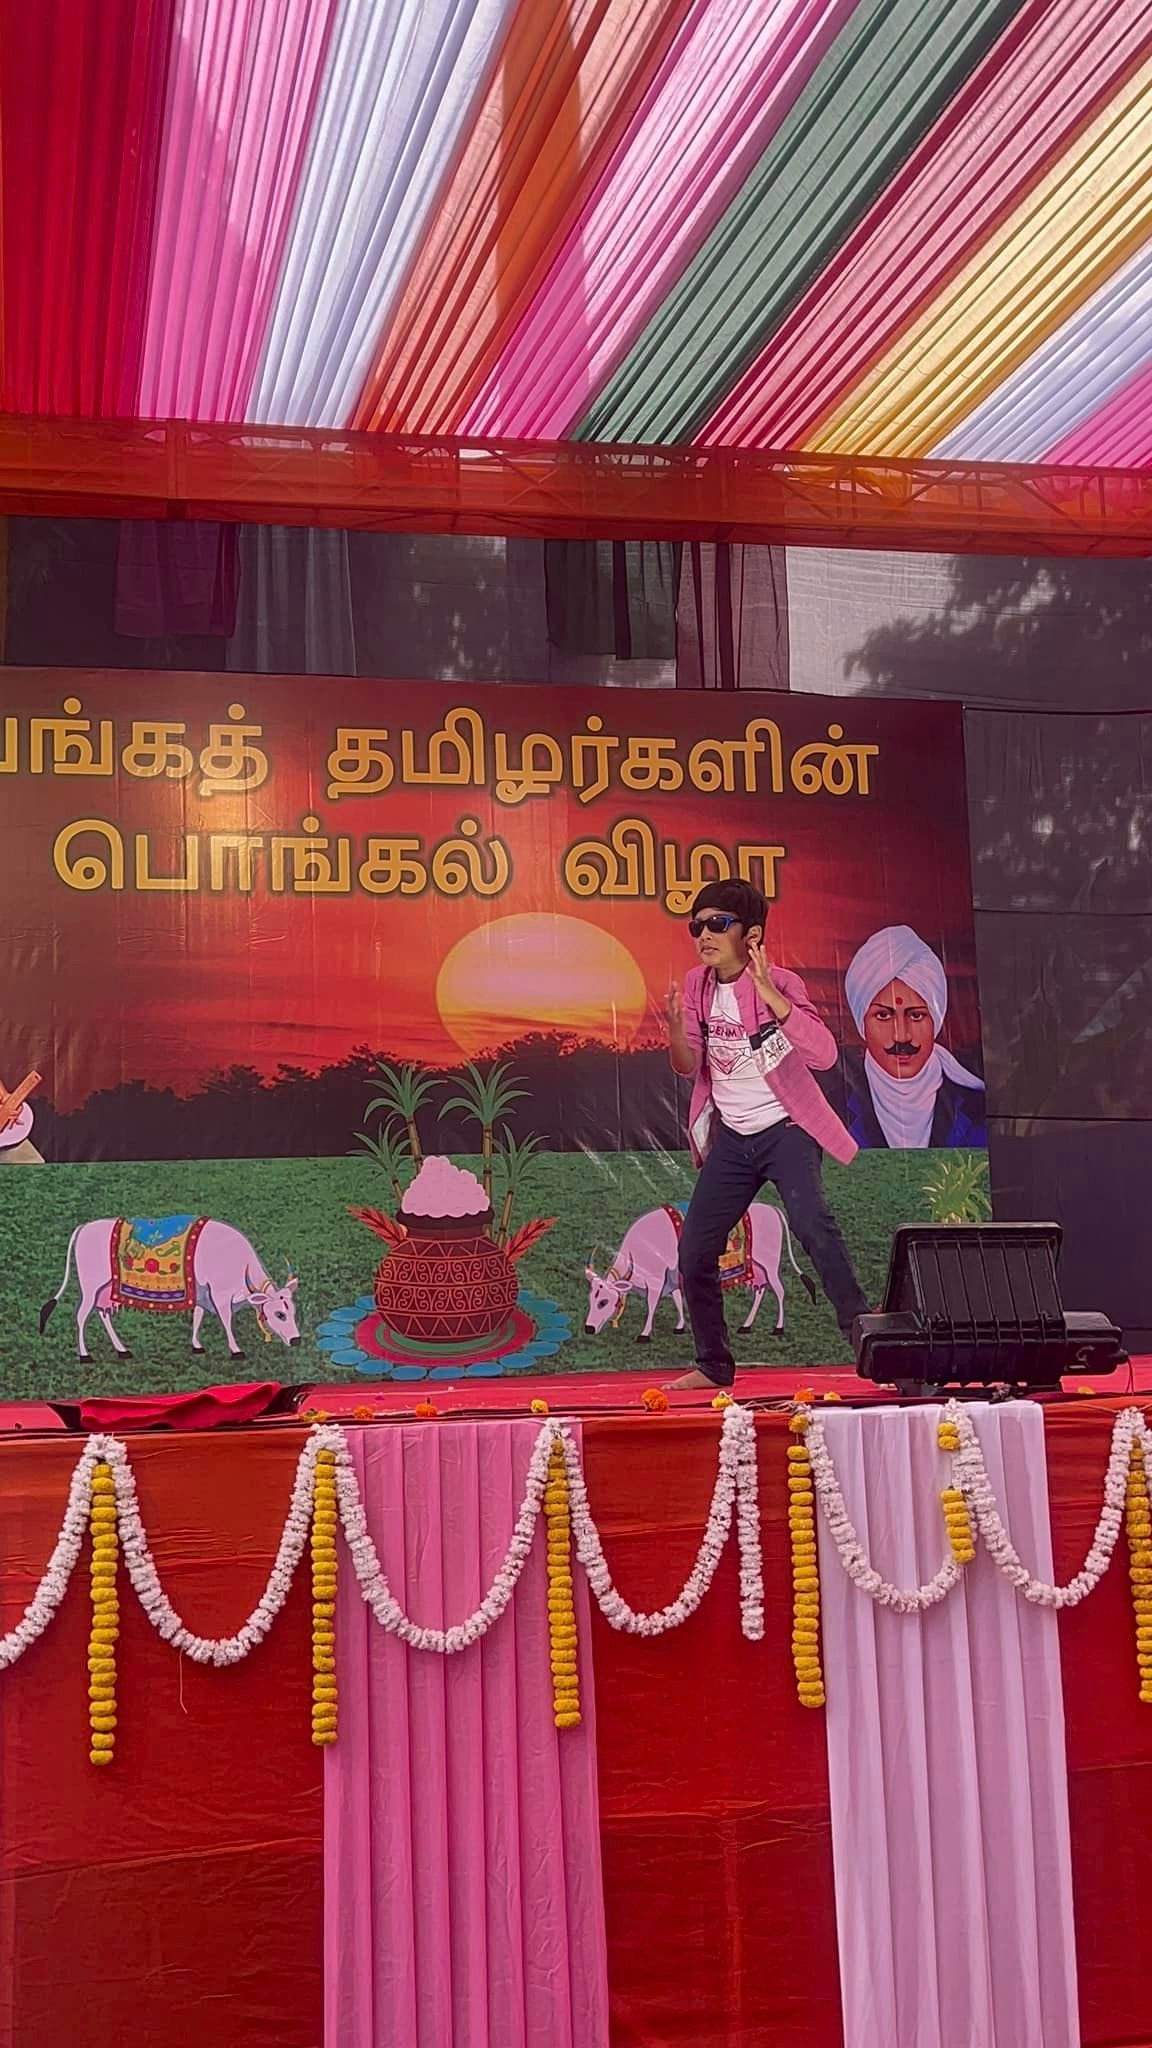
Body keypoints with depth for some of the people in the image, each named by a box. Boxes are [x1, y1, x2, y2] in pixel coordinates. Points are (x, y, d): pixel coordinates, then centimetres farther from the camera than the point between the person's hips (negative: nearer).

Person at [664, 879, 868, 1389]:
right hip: (731, 1136, 6)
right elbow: (688, 1066, 5)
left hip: (785, 1128, -6)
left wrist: (769, 993, -34)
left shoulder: (780, 983, -14)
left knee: (811, 1223, -28)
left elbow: (824, 1054, -28)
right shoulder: (698, 985, 2)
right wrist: (676, 1028, -17)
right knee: (695, 1251, 4)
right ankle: (714, 1365, 20)